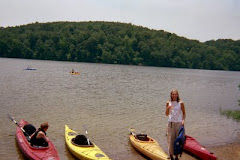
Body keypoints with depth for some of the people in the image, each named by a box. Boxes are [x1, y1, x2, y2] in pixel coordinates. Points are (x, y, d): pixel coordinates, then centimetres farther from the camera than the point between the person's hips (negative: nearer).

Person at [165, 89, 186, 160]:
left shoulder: (181, 103, -1)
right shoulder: (168, 103, 4)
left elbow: (184, 113, 6)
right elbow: (167, 114, 5)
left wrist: (183, 120, -10)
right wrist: (168, 108, -13)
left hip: (179, 123, -1)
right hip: (171, 123, 1)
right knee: (170, 139, 1)